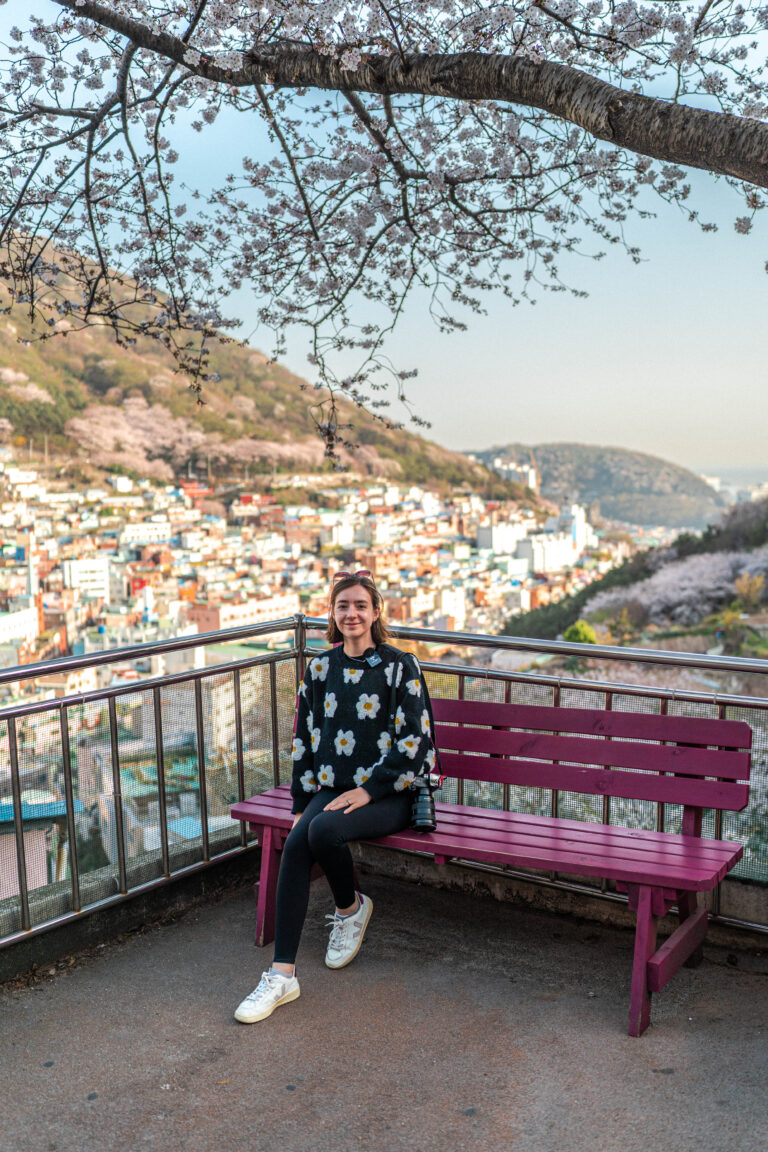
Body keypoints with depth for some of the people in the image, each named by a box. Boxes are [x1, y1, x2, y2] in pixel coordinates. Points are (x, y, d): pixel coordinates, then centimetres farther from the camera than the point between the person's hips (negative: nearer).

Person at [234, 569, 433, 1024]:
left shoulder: (400, 666, -3)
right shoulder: (320, 668, 10)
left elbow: (413, 739, -8)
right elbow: (305, 739, 12)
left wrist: (368, 789, -15)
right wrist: (302, 801, 5)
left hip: (387, 795, -4)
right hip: (331, 788, 4)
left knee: (324, 830, -31)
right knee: (296, 844, -25)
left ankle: (351, 908, 1)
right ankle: (282, 975, -21)